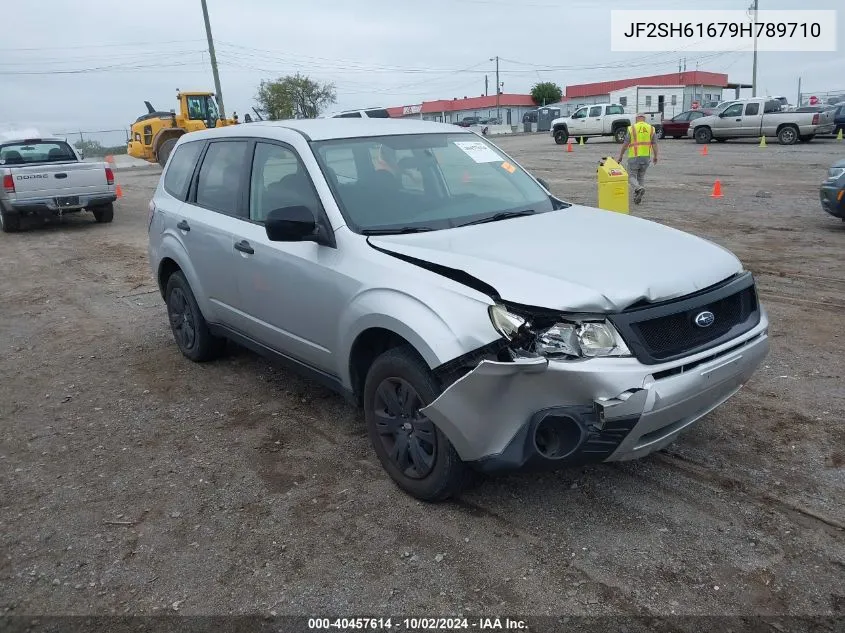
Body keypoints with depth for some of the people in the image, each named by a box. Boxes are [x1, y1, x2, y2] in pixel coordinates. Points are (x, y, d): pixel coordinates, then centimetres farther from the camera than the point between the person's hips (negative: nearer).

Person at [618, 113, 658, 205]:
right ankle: (637, 196, 15)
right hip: (646, 156, 3)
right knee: (641, 176, 17)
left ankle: (639, 188, -24)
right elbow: (654, 144, 3)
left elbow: (625, 144, -4)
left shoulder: (631, 128, -3)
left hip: (634, 157, -3)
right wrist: (655, 156, 13)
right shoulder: (651, 128, 5)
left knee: (632, 176, 4)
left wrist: (620, 156, 5)